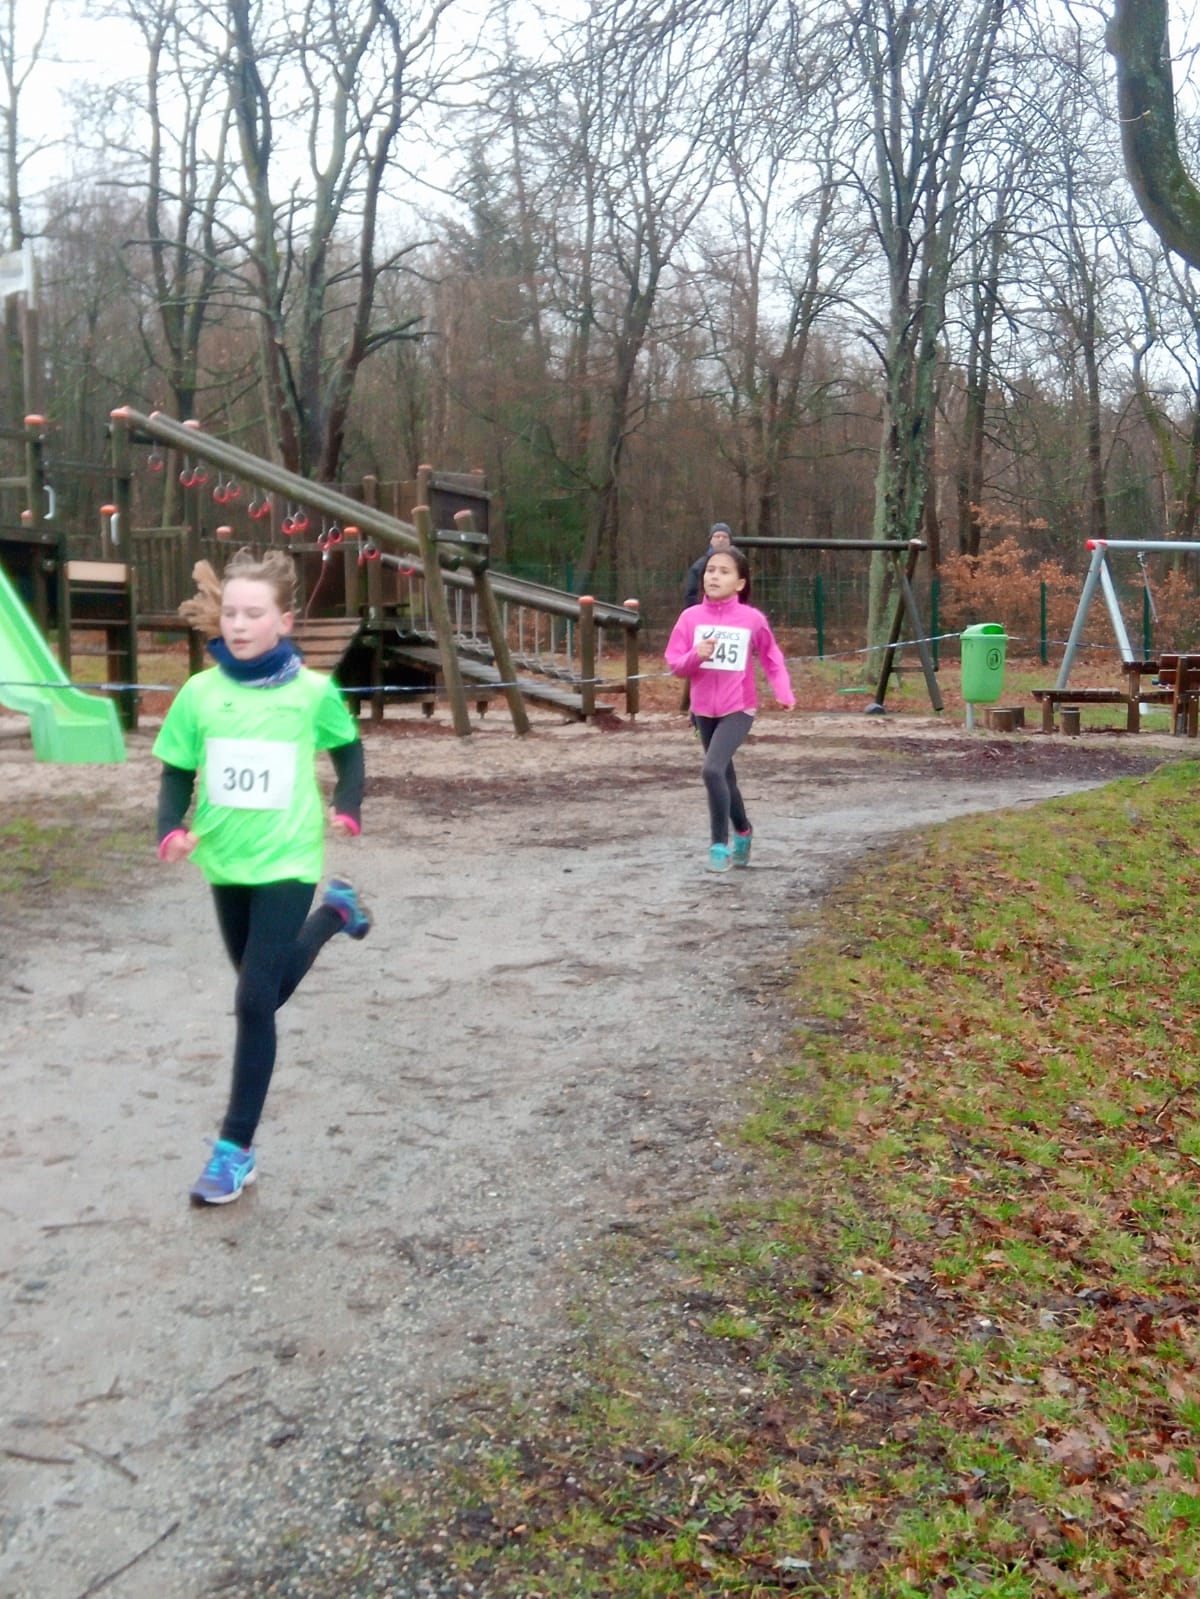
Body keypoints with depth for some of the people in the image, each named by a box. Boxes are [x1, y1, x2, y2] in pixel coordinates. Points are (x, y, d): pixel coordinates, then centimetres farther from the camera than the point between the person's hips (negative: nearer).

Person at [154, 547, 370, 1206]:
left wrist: (347, 810, -3)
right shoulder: (199, 692, -6)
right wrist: (171, 830, -13)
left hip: (287, 862, -4)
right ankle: (332, 912, 51)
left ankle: (236, 1147, 3)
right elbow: (177, 773, 4)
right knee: (265, 989, 21)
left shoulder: (313, 691, -10)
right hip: (226, 862, 4)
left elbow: (348, 750, 9)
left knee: (255, 1001, -10)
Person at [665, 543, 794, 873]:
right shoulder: (691, 617, -4)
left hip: (739, 708, -4)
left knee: (712, 769, -22)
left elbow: (772, 659, 3)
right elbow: (675, 663, -1)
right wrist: (695, 655, -21)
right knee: (724, 776, 18)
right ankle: (742, 831, 42)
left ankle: (720, 844, -8)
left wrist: (784, 692, -9)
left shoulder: (752, 619, -9)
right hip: (704, 709, 4)